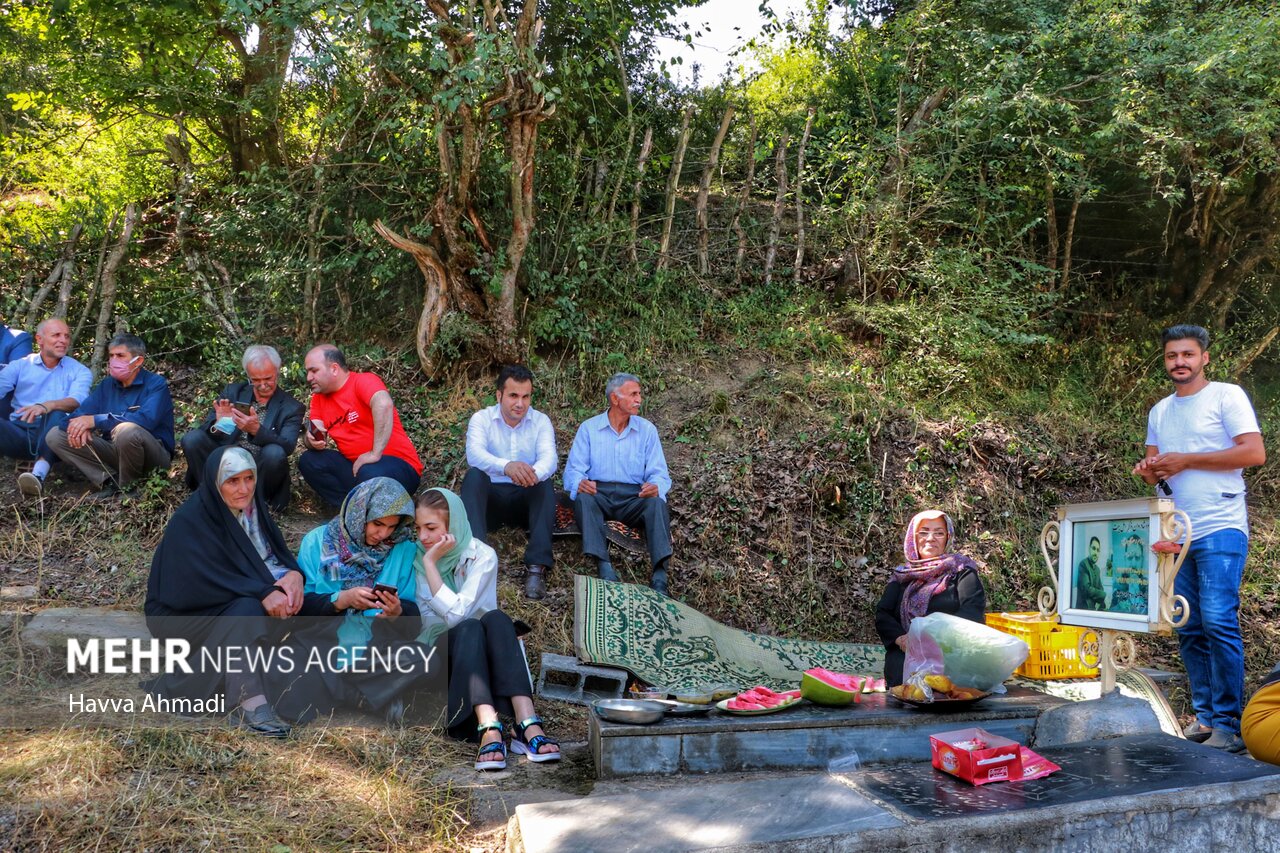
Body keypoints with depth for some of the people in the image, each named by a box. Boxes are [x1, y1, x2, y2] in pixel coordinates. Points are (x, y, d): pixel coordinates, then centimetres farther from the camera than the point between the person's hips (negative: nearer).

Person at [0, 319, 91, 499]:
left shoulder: (79, 371, 11)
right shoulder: (20, 365, 17)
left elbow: (76, 401, -9)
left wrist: (47, 406, -30)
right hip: (19, 431, 1)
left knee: (57, 415, -34)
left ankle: (39, 474, -54)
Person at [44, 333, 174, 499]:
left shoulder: (156, 384, -11)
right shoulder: (107, 384, 9)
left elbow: (146, 419, -29)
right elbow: (79, 413, 2)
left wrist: (96, 420, -28)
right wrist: (80, 426, -24)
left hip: (154, 454, -6)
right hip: (114, 450, 7)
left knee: (127, 431, -39)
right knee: (55, 435, -3)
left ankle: (128, 487, -13)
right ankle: (110, 479, -11)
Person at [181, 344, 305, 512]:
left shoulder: (292, 407, -1)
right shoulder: (233, 391, 9)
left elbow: (288, 446, -17)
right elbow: (205, 427, 2)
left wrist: (257, 430, -35)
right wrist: (218, 423, -23)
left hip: (258, 469, -3)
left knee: (275, 453, -33)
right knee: (192, 438, -19)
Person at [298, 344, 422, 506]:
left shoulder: (363, 381, -12)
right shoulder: (319, 396, 10)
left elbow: (383, 404, -33)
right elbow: (312, 434, 7)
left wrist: (375, 454, -33)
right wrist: (312, 441, -18)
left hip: (396, 464, -7)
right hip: (354, 465, 7)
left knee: (370, 474, -36)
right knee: (309, 461, -6)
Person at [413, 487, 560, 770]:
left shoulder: (482, 555, -6)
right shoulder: (417, 557, 4)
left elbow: (457, 612, -19)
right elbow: (422, 622, 1)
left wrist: (431, 563, -18)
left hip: (480, 653, 0)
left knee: (495, 618, -34)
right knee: (468, 628, -33)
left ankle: (528, 724, -48)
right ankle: (489, 728, -53)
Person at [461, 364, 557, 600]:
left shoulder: (541, 421, 2)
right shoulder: (482, 419, -2)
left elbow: (549, 458, -17)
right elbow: (474, 453, -23)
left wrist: (535, 473, -44)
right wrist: (506, 466, -46)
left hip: (526, 499, 0)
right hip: (491, 497, 0)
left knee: (545, 482, -30)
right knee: (474, 475, -29)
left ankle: (536, 567, -40)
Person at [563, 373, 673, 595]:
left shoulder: (647, 430, 13)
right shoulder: (588, 428, 11)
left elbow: (659, 473, 7)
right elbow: (574, 469, 5)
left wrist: (656, 487, -19)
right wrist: (580, 483, -21)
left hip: (633, 496, 1)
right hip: (598, 493, 0)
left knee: (657, 502, -31)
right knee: (584, 498, -34)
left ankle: (660, 574, -45)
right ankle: (605, 567, -47)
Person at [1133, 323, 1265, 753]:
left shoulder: (1227, 395, 0)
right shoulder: (1159, 411, 19)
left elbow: (1254, 453, -10)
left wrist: (1184, 461, -11)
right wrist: (1150, 471, -2)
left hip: (1220, 528, -6)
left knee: (1219, 622, -12)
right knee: (1189, 629, 6)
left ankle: (1229, 725, -6)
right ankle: (1204, 716, 14)